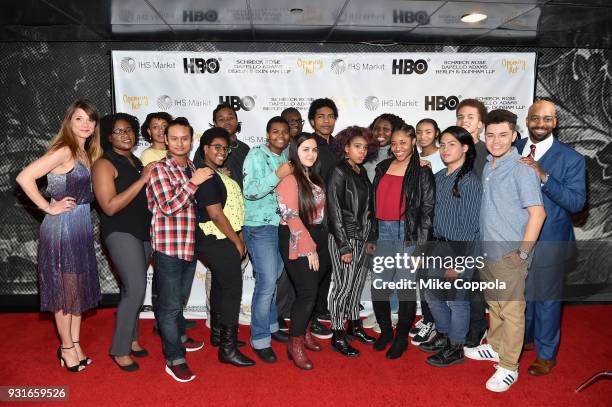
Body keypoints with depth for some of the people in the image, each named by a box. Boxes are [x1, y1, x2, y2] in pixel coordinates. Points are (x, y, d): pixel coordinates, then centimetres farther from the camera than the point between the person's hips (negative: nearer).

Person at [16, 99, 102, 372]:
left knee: (80, 286, 15)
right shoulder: (63, 150, -15)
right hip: (62, 226, -8)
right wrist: (49, 208, -17)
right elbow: (24, 178, -22)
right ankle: (66, 348, 21)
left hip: (82, 226, 8)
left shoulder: (87, 154, 10)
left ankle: (75, 343, 29)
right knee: (64, 288, 5)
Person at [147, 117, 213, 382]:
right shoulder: (159, 169, -11)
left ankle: (178, 336, 42)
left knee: (179, 298, 23)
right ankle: (174, 359, 11)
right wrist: (193, 182, -19)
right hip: (168, 246, -7)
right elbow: (168, 206, -20)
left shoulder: (193, 168, 11)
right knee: (170, 303, 1)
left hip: (190, 246, 7)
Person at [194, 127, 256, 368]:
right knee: (233, 287, -8)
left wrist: (239, 236, 9)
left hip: (223, 239, 10)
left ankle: (218, 332, 32)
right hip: (217, 241, -10)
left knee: (220, 285, 18)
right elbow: (215, 214, -19)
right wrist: (237, 241, -13)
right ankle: (228, 348, -1)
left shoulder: (219, 175, 14)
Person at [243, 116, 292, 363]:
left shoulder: (286, 159, 12)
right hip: (260, 227, -6)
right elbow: (249, 191, -18)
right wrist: (277, 175, -22)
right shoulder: (256, 155, -7)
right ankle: (259, 339, 5)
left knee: (273, 279, 16)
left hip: (281, 226, 7)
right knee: (267, 282, -8)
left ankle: (270, 325, 31)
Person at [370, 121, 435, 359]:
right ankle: (385, 331, 28)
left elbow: (428, 209, -4)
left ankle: (401, 338, 22)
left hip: (408, 234, -4)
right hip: (383, 233, 4)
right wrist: (371, 236, 11)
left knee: (405, 289, 3)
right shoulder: (382, 168, 12)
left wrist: (421, 244, -10)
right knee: (378, 288, 4)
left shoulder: (422, 172, -1)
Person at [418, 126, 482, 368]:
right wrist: (428, 246, 10)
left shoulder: (470, 182, -15)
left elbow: (470, 226, -15)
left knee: (456, 299, 6)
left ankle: (456, 348, 26)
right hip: (439, 246, 8)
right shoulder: (439, 177, 6)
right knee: (432, 294, 18)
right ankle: (443, 336, 40)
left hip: (460, 249, -7)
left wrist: (458, 263, -16)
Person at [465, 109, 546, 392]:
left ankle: (509, 367, 17)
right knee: (494, 304, 21)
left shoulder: (522, 170, -15)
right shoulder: (488, 166, 8)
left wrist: (522, 254, -17)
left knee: (511, 311, 4)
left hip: (509, 256, -7)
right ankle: (495, 347, 39)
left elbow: (537, 213, -18)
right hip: (487, 251, 7)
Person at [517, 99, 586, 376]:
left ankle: (546, 355, 31)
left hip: (548, 244, -4)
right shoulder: (514, 149, 1)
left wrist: (544, 177, -30)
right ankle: (525, 338, 44)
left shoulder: (570, 158, -11)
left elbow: (577, 202, -19)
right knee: (521, 294, 21)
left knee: (546, 299, 10)